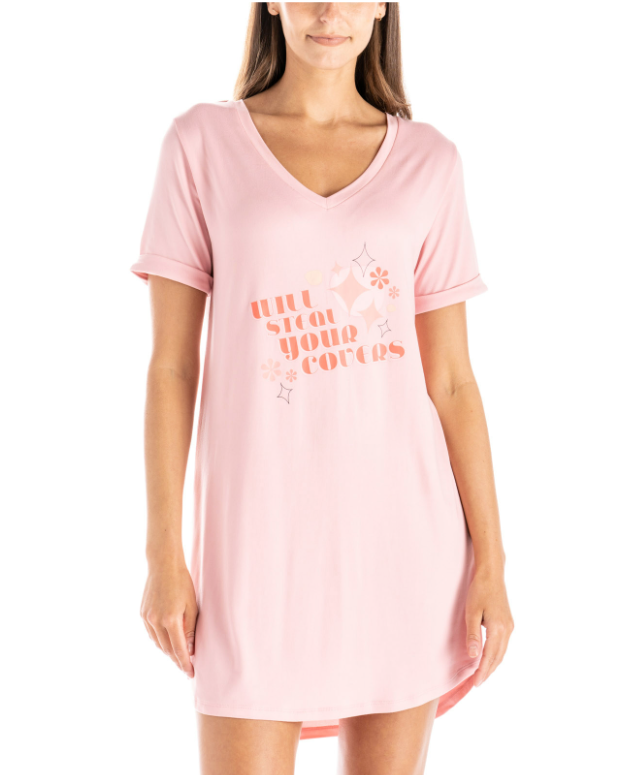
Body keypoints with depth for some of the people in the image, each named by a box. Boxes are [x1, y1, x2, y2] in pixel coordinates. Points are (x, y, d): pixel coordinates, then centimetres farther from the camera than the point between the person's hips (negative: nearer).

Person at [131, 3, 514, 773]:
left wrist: (490, 561, 0)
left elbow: (450, 379, 4)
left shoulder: (428, 161, 4)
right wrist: (163, 554, -4)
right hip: (261, 530, -1)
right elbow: (171, 365, -1)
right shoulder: (202, 143, 0)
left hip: (403, 527, 2)